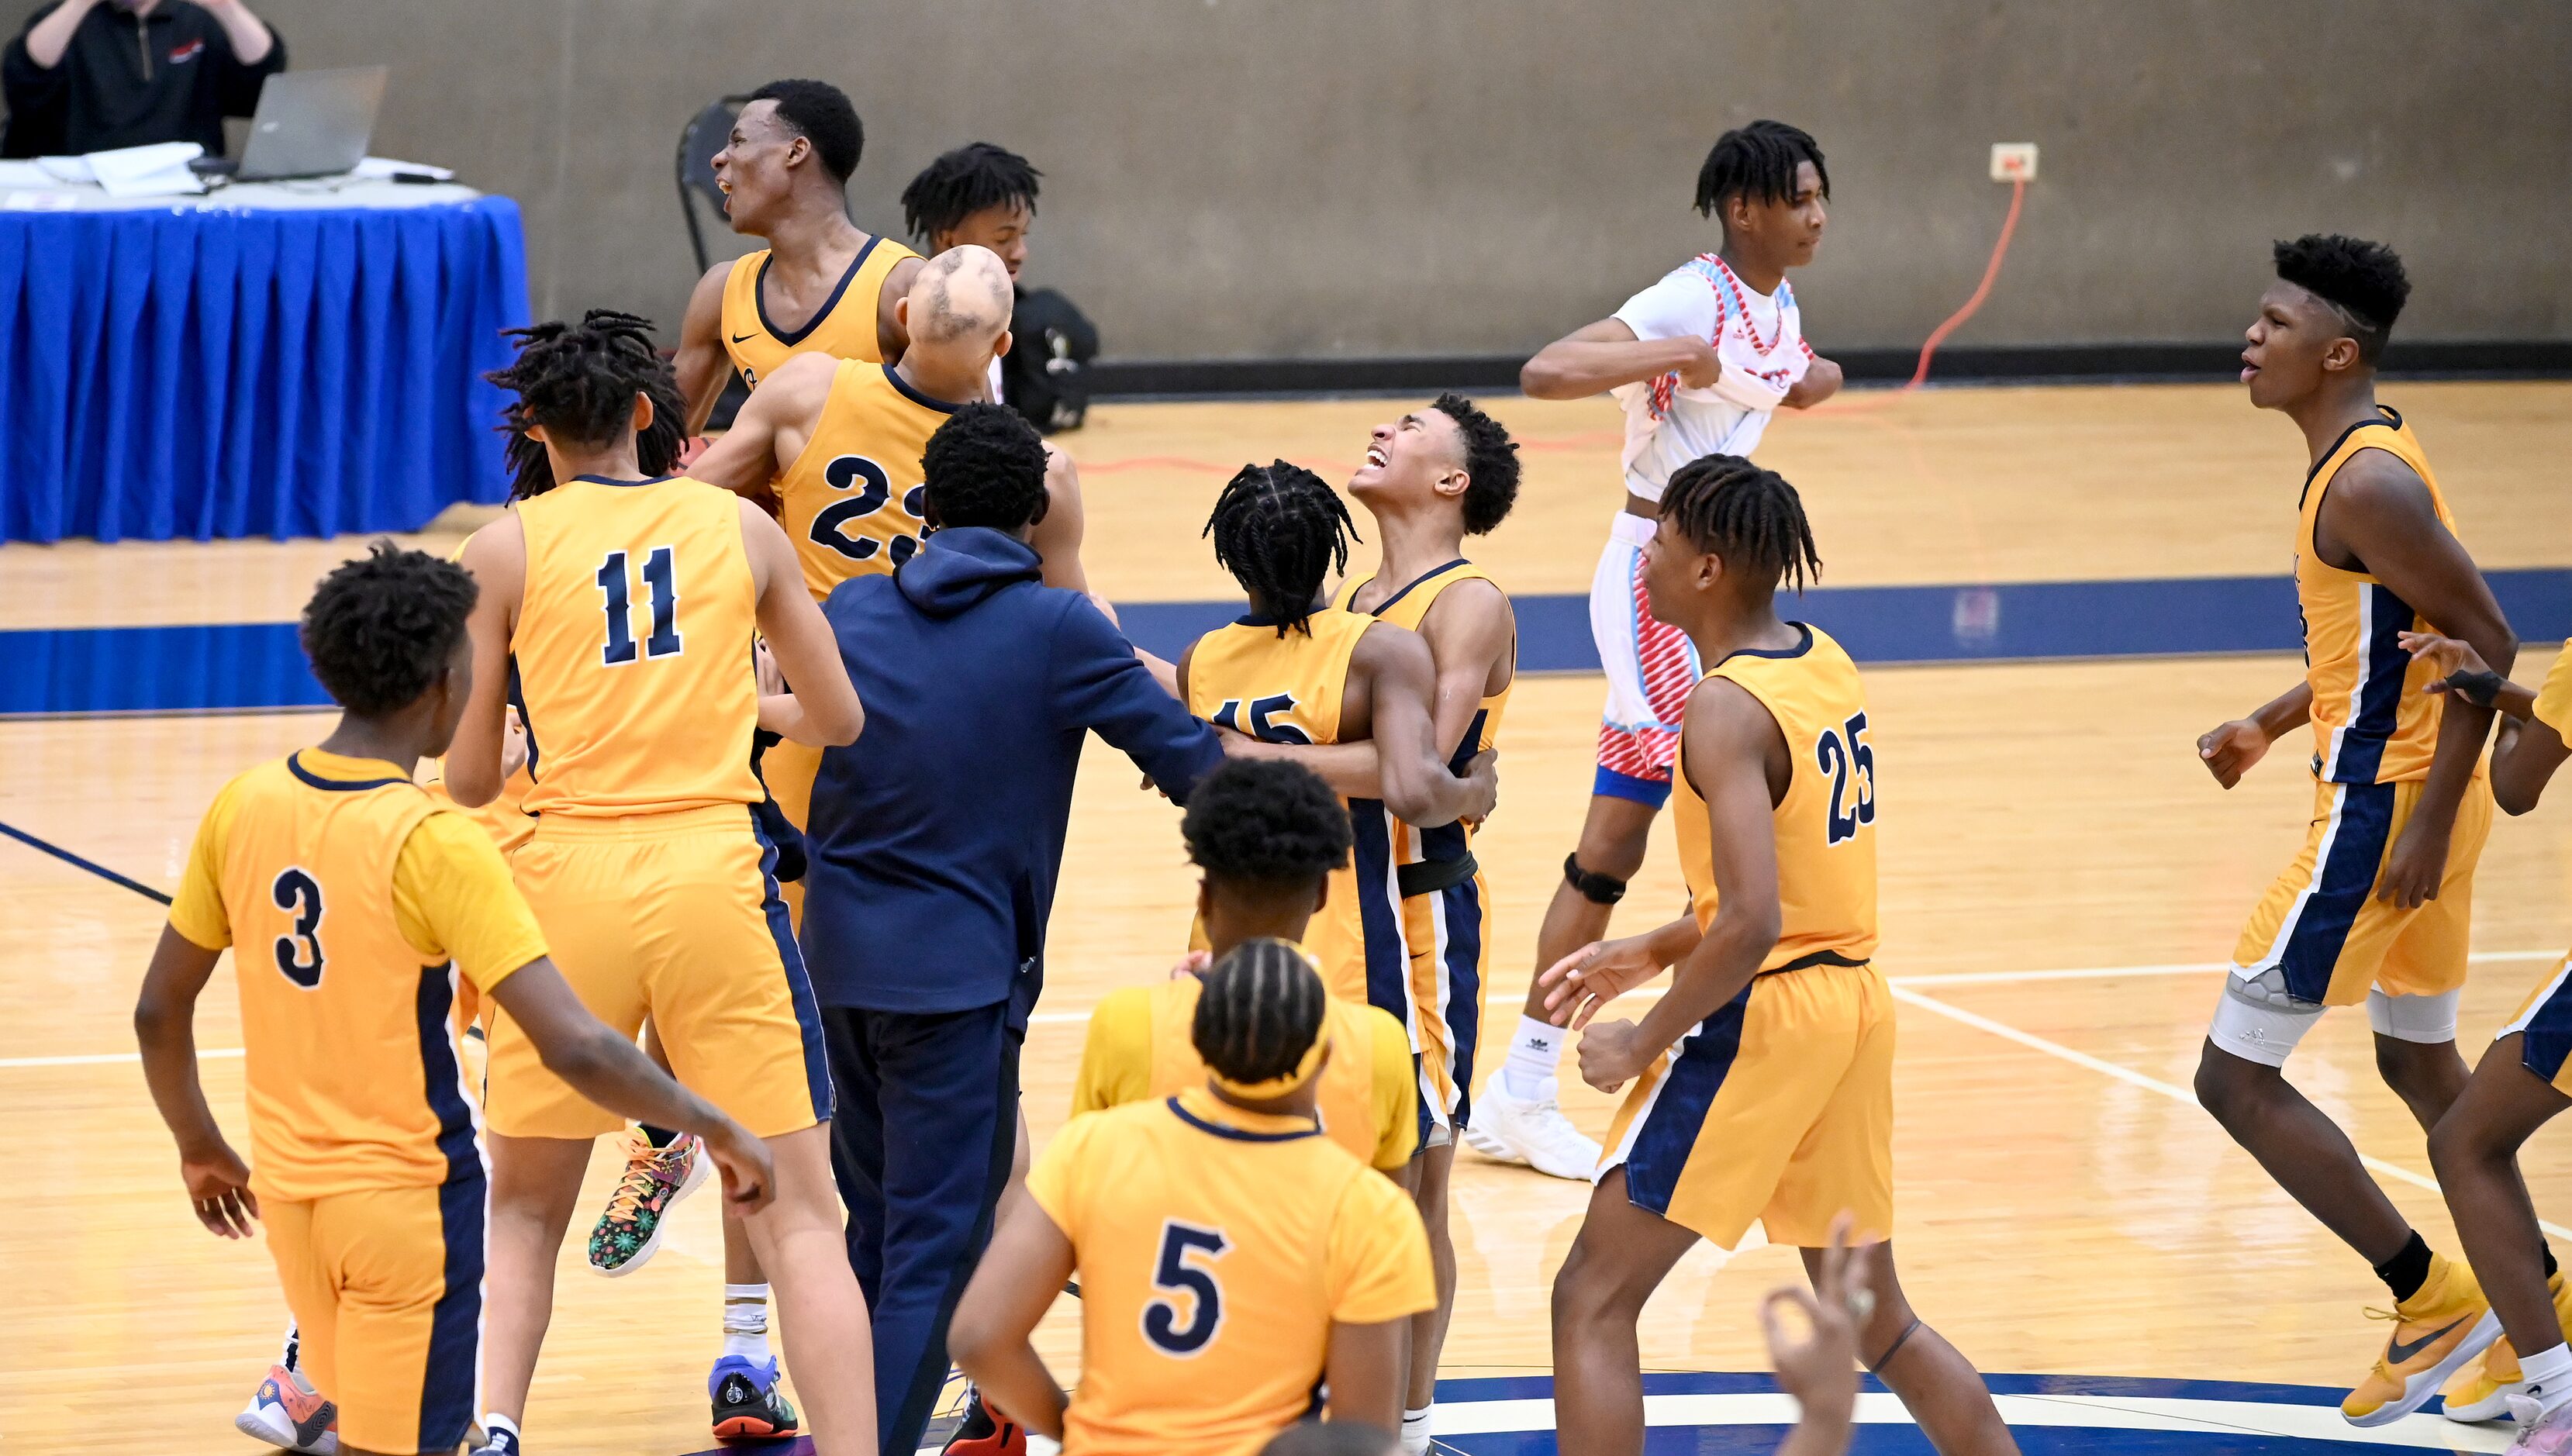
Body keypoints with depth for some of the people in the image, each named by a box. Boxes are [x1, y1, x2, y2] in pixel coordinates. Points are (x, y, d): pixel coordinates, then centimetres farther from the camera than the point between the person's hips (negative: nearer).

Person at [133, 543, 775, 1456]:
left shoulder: (244, 807, -1)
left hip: (289, 1187, 6)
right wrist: (714, 1127, -11)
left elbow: (158, 1013, 8)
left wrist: (199, 1145, 24)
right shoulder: (433, 842, -19)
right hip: (410, 1198, -6)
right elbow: (573, 1047, -24)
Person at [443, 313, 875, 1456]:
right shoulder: (740, 527, 9)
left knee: (523, 1211, 15)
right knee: (799, 1213, 2)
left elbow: (470, 780, 6)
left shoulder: (505, 549, 5)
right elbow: (839, 718, 19)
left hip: (570, 879, 0)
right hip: (714, 875, 0)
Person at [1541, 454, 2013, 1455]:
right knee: (1873, 1319, 21)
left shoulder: (1725, 709, -19)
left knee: (1593, 1302, -2)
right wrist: (1652, 952, 19)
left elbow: (1751, 925, -26)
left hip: (1760, 1022, -9)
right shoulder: (1824, 663, 8)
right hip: (1854, 1002, 9)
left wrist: (1642, 1043, -15)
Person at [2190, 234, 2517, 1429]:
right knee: (2420, 1062, 22)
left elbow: (2487, 645, -23)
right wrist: (2270, 726, 21)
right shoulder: (2358, 465, 11)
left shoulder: (2367, 485, -20)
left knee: (2236, 1074, -5)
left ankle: (2434, 1299, -1)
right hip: (2413, 796, 10)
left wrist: (2430, 824, -23)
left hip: (2382, 807, -10)